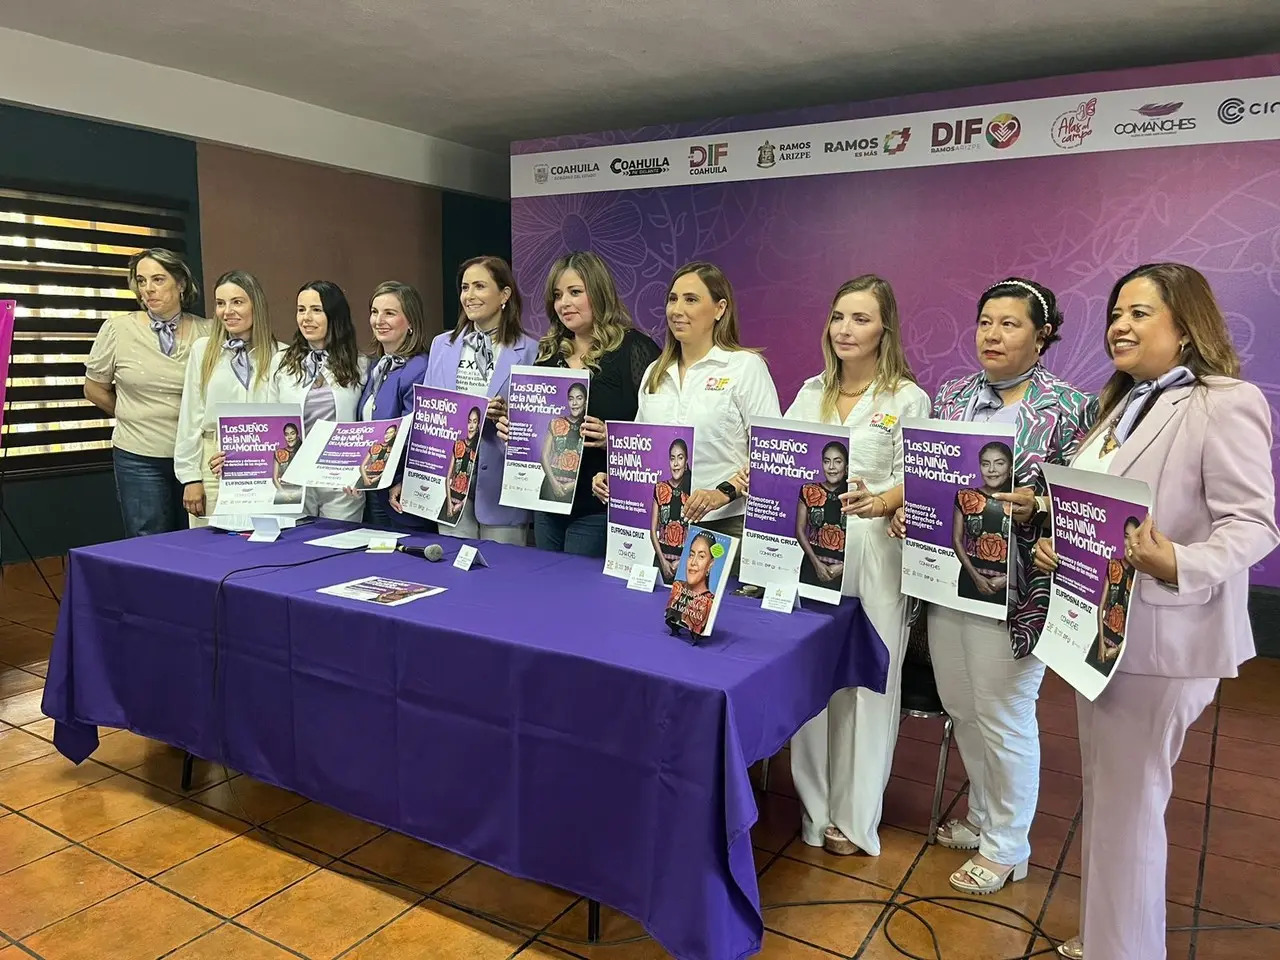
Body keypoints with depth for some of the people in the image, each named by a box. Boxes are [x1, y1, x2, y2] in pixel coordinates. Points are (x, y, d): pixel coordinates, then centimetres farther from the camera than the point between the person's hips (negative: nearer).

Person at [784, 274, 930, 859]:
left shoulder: (907, 398, 1)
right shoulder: (810, 393, 13)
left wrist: (877, 503, -25)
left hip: (873, 552, -3)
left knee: (865, 683, 3)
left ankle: (854, 816, 20)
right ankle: (815, 806, 23)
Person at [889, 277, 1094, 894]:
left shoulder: (1068, 406, -7)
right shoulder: (951, 397, 8)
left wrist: (1034, 506, -27)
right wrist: (904, 512, -4)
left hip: (1015, 587, -5)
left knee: (1004, 715, 6)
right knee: (961, 706, 18)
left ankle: (1006, 845, 27)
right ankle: (984, 815, 41)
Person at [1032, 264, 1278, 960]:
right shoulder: (1124, 404, 14)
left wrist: (1178, 565, -36)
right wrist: (1055, 545, -1)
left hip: (1162, 637, -9)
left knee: (1128, 806, 2)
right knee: (1101, 794, 19)